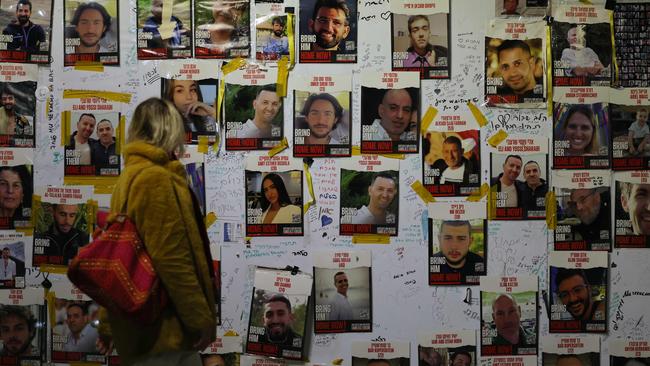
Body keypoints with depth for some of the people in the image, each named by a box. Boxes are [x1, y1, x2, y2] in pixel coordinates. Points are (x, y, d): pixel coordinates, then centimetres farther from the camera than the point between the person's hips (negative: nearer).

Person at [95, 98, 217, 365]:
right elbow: (172, 259, -22)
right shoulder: (156, 178, -16)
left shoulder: (128, 176, 13)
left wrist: (107, 325, 20)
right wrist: (202, 319, -14)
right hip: (160, 326, -9)